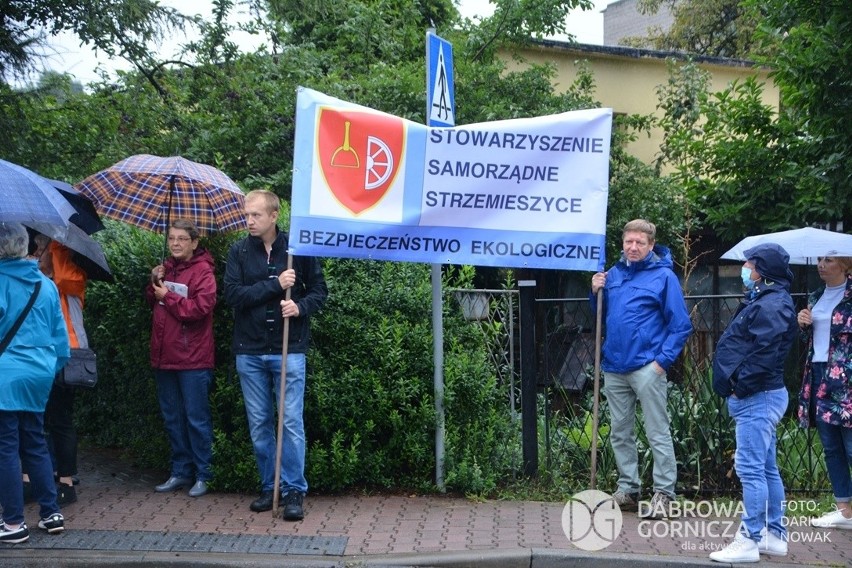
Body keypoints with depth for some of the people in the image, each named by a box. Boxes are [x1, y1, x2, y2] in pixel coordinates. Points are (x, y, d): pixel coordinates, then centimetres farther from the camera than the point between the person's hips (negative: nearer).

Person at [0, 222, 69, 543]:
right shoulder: (46, 284, 7)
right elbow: (60, 332, 11)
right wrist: (55, 364, 21)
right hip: (40, 374, 6)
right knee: (35, 444, 16)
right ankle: (51, 513, 19)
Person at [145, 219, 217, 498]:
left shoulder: (202, 271, -10)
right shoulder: (167, 267, 12)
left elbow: (200, 308, -21)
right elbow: (152, 302, 20)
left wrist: (168, 296, -13)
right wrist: (154, 283, 1)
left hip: (193, 359, -7)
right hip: (164, 356, 8)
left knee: (197, 419, 0)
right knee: (172, 419, 14)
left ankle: (202, 475, 10)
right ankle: (181, 472, 24)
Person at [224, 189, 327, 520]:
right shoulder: (239, 251, 3)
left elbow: (319, 290, 5)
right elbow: (232, 294, -9)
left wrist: (300, 307, -15)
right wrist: (275, 284, -17)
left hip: (289, 350, -2)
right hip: (249, 352, 3)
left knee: (291, 422, -3)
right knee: (259, 424, 9)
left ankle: (294, 491, 4)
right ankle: (269, 487, 21)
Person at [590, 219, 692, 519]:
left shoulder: (663, 276, -5)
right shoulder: (613, 274, 11)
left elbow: (681, 325, -7)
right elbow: (602, 316, 21)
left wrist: (663, 360, -14)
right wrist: (596, 292, 3)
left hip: (647, 367, -6)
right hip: (614, 367, 6)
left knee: (658, 433, -3)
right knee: (620, 433, 13)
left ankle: (663, 493, 1)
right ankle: (628, 488, 23)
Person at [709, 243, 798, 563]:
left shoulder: (772, 305, -16)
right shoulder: (763, 300, 18)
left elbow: (766, 354, -25)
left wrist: (740, 384, -18)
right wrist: (738, 386, 13)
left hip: (757, 397, -11)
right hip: (758, 396, 11)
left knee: (750, 469, -9)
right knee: (766, 469, 15)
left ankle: (749, 541, -6)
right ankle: (775, 536, 22)